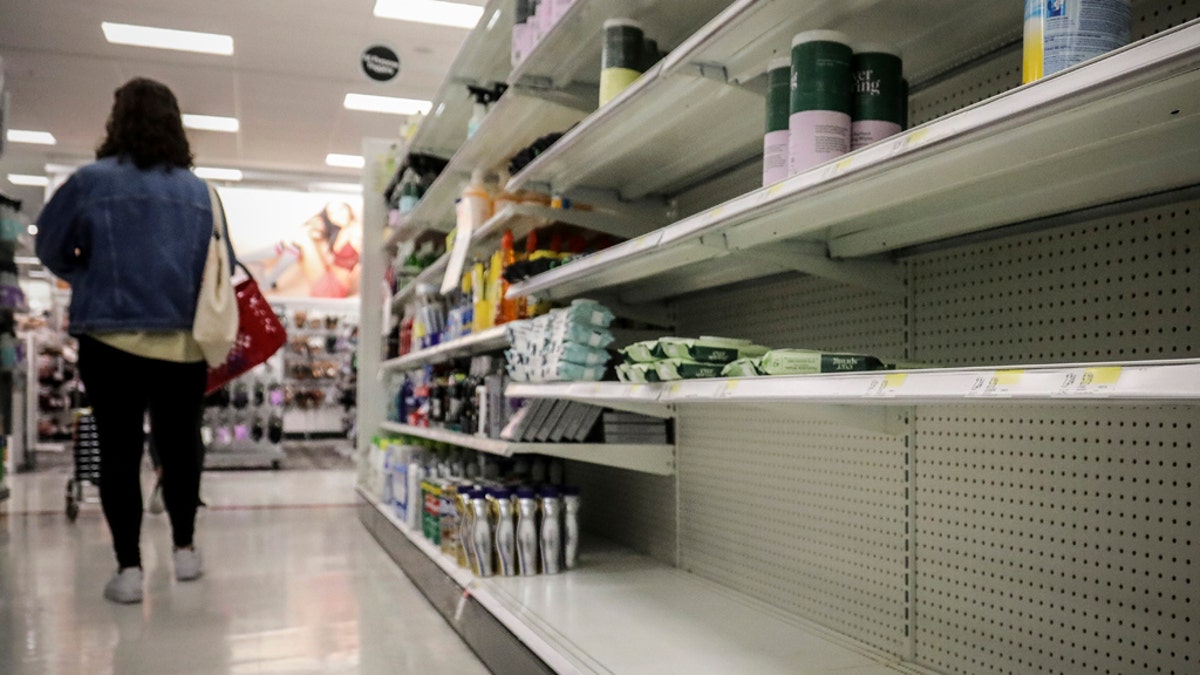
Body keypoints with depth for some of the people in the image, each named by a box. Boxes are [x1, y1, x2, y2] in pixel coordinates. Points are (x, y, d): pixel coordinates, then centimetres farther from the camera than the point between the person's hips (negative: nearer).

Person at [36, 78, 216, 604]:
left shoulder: (91, 181, -5)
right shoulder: (199, 191, 3)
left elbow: (51, 248, 5)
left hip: (113, 338, -2)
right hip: (184, 341, 3)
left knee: (119, 451, 5)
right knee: (179, 446, 15)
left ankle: (128, 568, 6)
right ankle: (185, 550, 25)